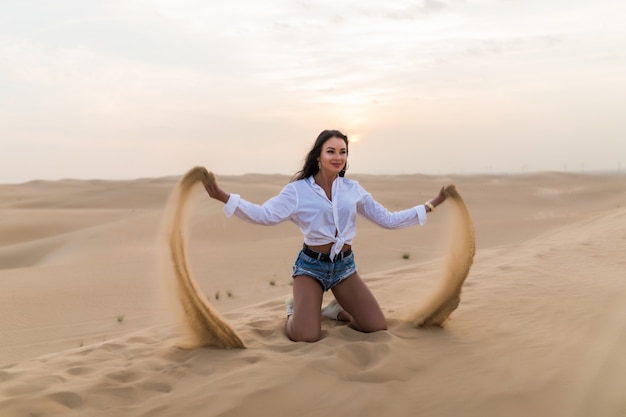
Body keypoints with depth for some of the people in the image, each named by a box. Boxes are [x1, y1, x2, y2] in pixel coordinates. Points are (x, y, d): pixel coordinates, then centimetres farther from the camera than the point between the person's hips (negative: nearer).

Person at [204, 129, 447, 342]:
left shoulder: (353, 189, 2)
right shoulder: (298, 190, -9)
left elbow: (388, 219, 7)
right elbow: (265, 215, -18)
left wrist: (432, 204, 5)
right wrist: (223, 197, -30)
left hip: (344, 265, 4)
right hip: (311, 265, -4)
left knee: (378, 328, -2)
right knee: (306, 337, -17)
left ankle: (337, 311, 28)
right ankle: (294, 311, 20)